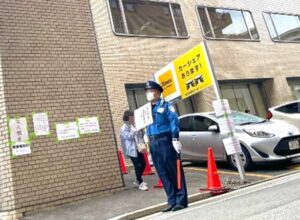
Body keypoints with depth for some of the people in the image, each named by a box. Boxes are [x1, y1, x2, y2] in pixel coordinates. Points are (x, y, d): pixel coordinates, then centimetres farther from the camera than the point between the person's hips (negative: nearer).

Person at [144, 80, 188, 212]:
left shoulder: (166, 105, 1)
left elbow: (174, 122, -8)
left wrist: (175, 139, -17)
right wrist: (147, 140, 11)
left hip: (165, 141, -6)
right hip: (153, 144, 7)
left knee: (174, 171, -1)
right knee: (163, 174, 8)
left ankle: (181, 201, 8)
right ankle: (172, 201, 17)